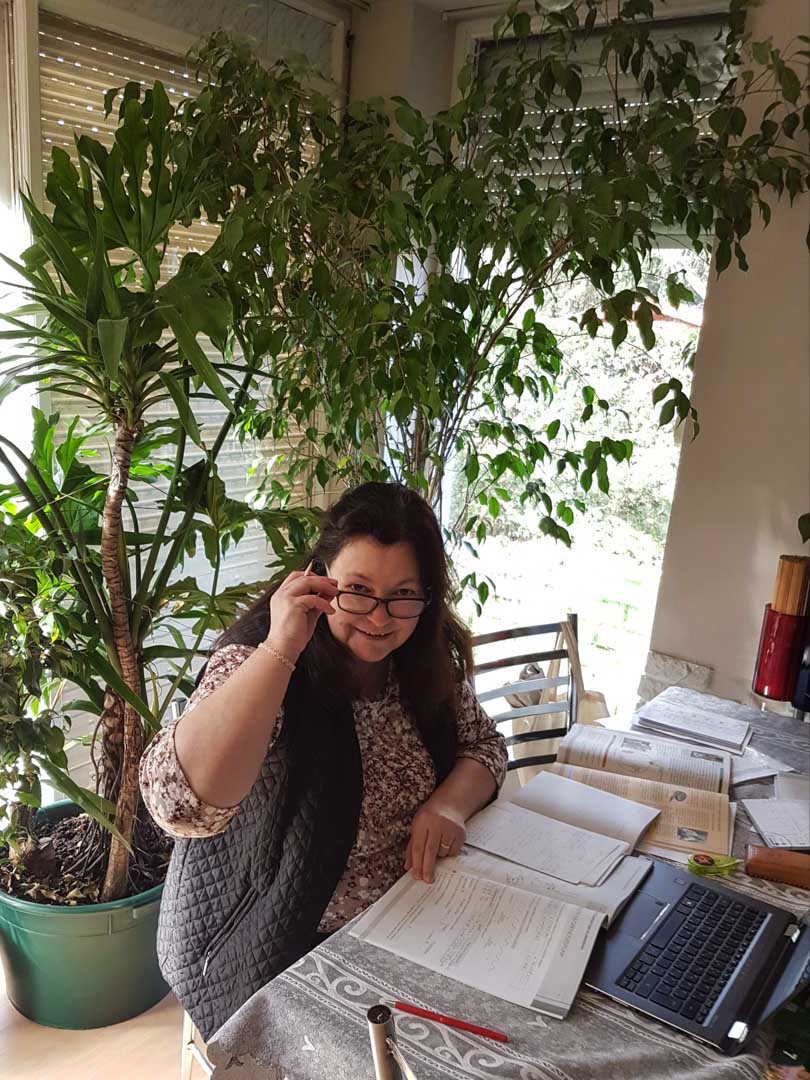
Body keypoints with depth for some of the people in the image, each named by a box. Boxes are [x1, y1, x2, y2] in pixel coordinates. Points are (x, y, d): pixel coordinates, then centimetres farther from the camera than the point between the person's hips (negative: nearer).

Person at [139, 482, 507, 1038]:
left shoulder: (428, 658, -5)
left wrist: (449, 804, -15)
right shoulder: (260, 662, -22)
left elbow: (484, 745, 7)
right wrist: (280, 649, -39)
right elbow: (180, 804, -36)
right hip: (274, 953, -5)